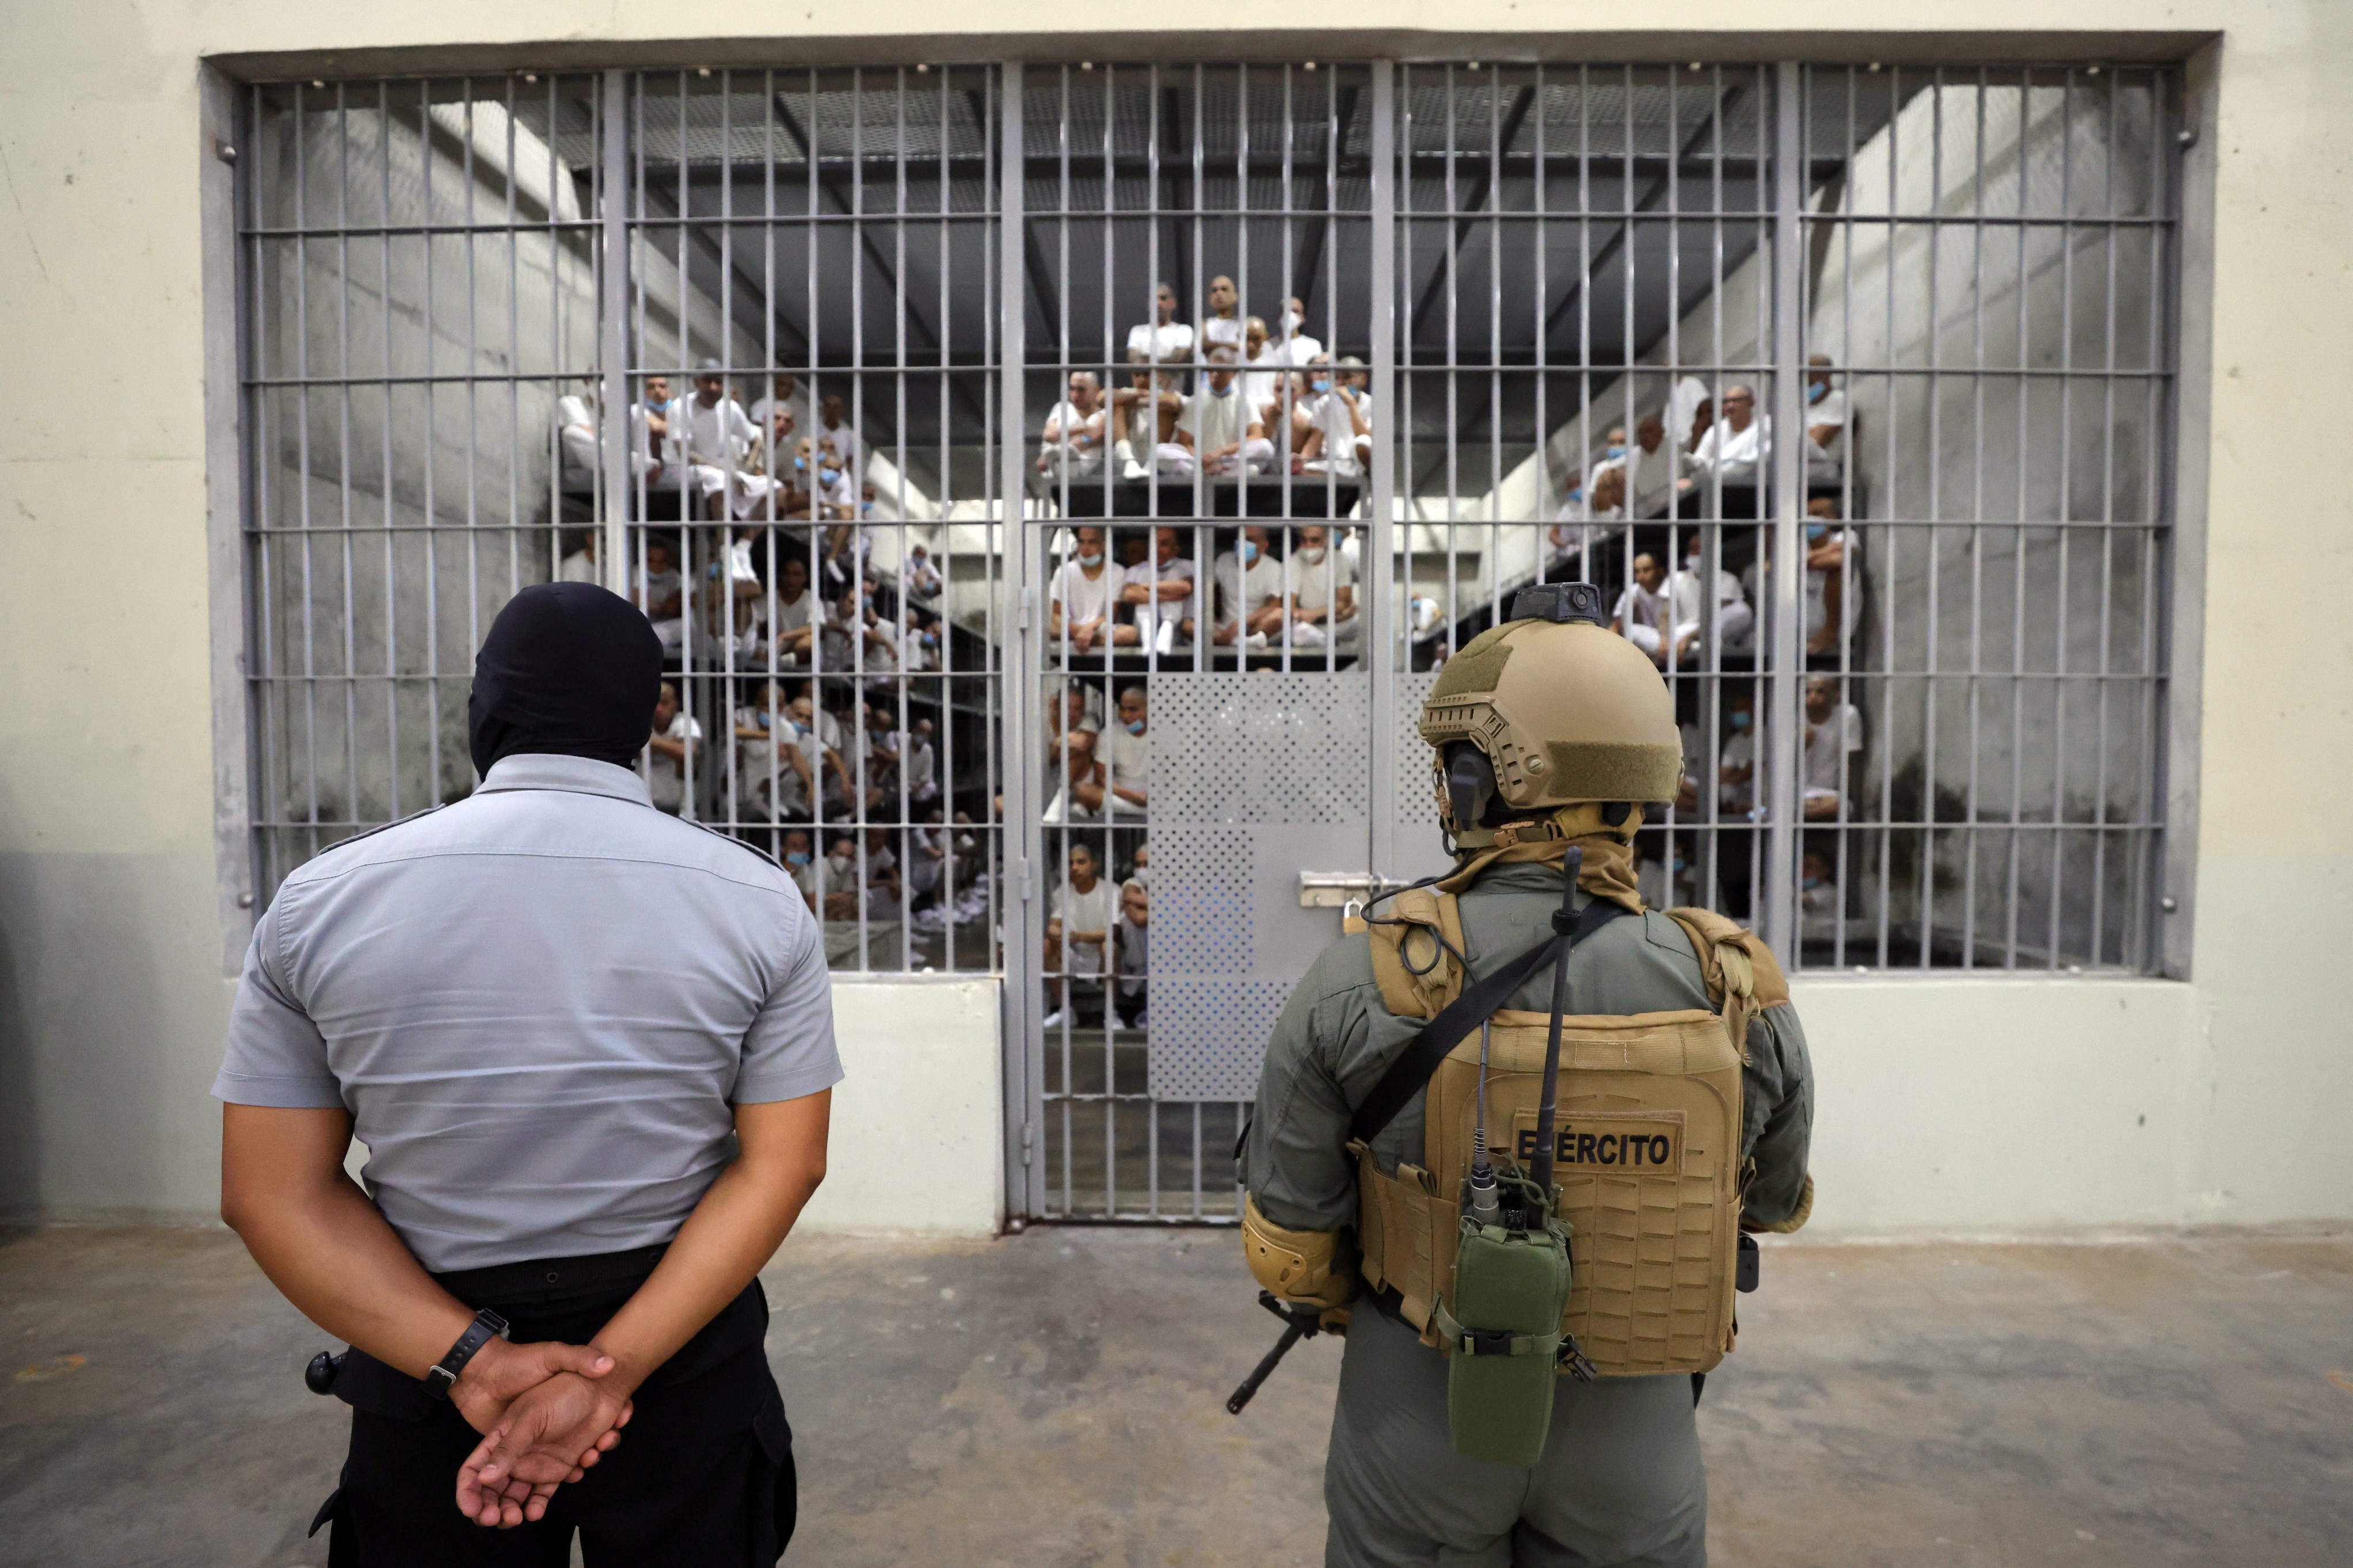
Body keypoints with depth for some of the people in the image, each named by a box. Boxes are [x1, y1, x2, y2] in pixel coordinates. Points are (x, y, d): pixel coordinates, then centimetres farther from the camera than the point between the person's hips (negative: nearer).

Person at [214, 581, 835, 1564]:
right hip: (690, 1364, 0)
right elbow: (782, 1166, -15)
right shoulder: (759, 901, -13)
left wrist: (474, 1358, -13)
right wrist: (617, 1370, -14)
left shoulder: (318, 902, -9)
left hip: (428, 1338, 1)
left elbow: (277, 1196, -8)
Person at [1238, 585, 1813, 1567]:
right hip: (1634, 1427, 2)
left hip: (1421, 1412, -1)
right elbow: (1774, 1202, 4)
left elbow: (1286, 1247, -13)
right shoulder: (1741, 999, -17)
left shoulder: (1360, 987, -24)